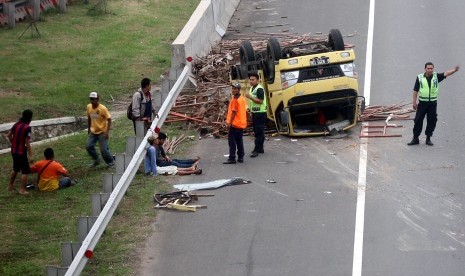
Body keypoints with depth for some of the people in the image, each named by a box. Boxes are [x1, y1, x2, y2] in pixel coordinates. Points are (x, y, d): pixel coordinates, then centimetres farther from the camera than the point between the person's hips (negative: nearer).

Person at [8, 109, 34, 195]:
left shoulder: (16, 124, 3)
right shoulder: (27, 128, -19)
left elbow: (9, 135, 11)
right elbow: (27, 143, -21)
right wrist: (30, 155, -17)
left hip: (14, 151, 8)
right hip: (21, 152, -8)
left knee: (15, 169, 25)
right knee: (25, 171, 1)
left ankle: (10, 186, 34)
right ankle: (22, 190, -2)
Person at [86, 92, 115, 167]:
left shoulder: (103, 108, -20)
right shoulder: (89, 107, -4)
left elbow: (109, 119, -17)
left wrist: (107, 131, -23)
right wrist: (89, 128, 17)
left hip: (102, 132, -6)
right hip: (93, 132, 6)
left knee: (104, 150, -6)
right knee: (89, 146, -4)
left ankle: (111, 162, 18)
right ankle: (96, 160, 17)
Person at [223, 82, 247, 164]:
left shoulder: (235, 99, -15)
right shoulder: (242, 99, 13)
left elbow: (234, 112, -18)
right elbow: (244, 111, 19)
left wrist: (230, 122, -15)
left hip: (234, 124, -9)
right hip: (241, 124, 9)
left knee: (232, 142, -5)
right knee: (239, 141, 12)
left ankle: (232, 158, -7)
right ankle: (240, 157, 14)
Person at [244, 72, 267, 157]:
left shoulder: (259, 89, -15)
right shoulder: (252, 88, 16)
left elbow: (260, 101, -23)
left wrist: (250, 97, -26)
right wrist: (250, 108, 19)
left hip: (260, 113, -10)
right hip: (254, 112, 10)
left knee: (259, 131, -10)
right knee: (256, 131, 13)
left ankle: (257, 150, -13)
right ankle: (260, 148, 21)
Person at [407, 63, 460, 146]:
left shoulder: (436, 76, 1)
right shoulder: (420, 78, -1)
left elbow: (446, 73, -15)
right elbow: (415, 90, 2)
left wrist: (454, 70, -34)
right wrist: (414, 102, -2)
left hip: (433, 103, 1)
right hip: (422, 103, -1)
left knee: (432, 121, 4)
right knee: (418, 120, 1)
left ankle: (428, 138, 16)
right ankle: (415, 138, 11)